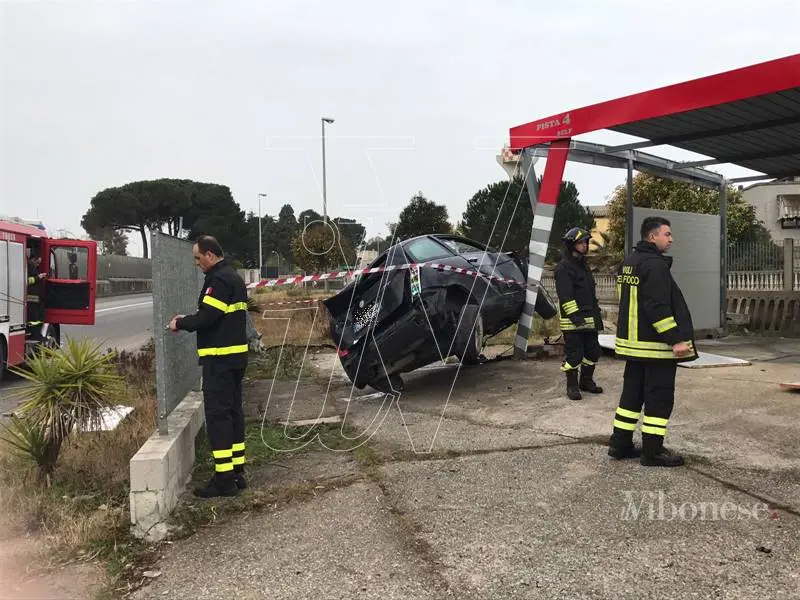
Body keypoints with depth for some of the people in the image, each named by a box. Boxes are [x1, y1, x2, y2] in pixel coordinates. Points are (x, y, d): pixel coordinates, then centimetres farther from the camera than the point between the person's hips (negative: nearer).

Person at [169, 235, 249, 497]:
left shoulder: (218, 280, -15)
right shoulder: (234, 277, 17)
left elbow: (207, 317, -21)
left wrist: (180, 323, -4)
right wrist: (188, 320, 13)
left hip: (219, 359, -10)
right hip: (236, 356, 10)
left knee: (218, 415, -5)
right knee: (233, 412, 13)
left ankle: (224, 479, -2)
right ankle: (237, 473, 21)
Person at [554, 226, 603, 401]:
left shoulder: (584, 266, 19)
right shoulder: (563, 268, -12)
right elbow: (565, 295, -20)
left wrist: (597, 314, 23)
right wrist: (575, 316, -25)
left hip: (589, 320, 9)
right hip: (573, 321, -9)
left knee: (593, 352, 15)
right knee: (573, 354, -3)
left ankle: (586, 381, 29)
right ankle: (572, 386, 9)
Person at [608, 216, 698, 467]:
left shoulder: (628, 263, 14)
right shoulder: (655, 264, -17)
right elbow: (658, 308, -24)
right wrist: (676, 339, -21)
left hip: (633, 342, 9)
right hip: (656, 344, -9)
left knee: (632, 392, 14)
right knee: (660, 397, -1)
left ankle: (620, 444, 19)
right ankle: (652, 451, 5)